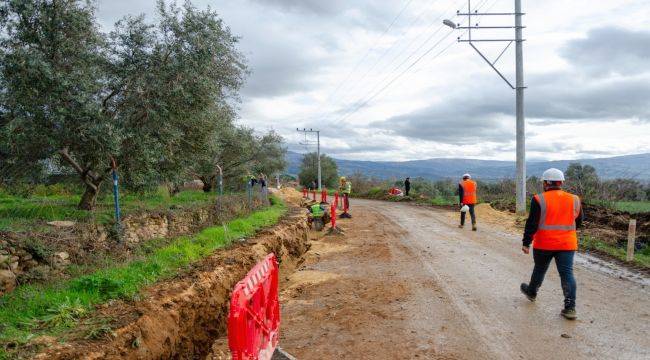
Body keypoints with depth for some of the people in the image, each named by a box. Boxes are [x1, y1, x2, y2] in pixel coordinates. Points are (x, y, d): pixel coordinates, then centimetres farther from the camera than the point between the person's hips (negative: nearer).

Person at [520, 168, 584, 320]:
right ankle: (570, 308, -4)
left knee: (539, 269, 17)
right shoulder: (574, 200, 4)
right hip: (567, 244, 2)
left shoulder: (539, 200, -10)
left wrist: (526, 243, -6)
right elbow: (578, 222, 16)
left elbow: (532, 224, -12)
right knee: (567, 273, 1)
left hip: (544, 244, -2)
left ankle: (531, 292, 39)